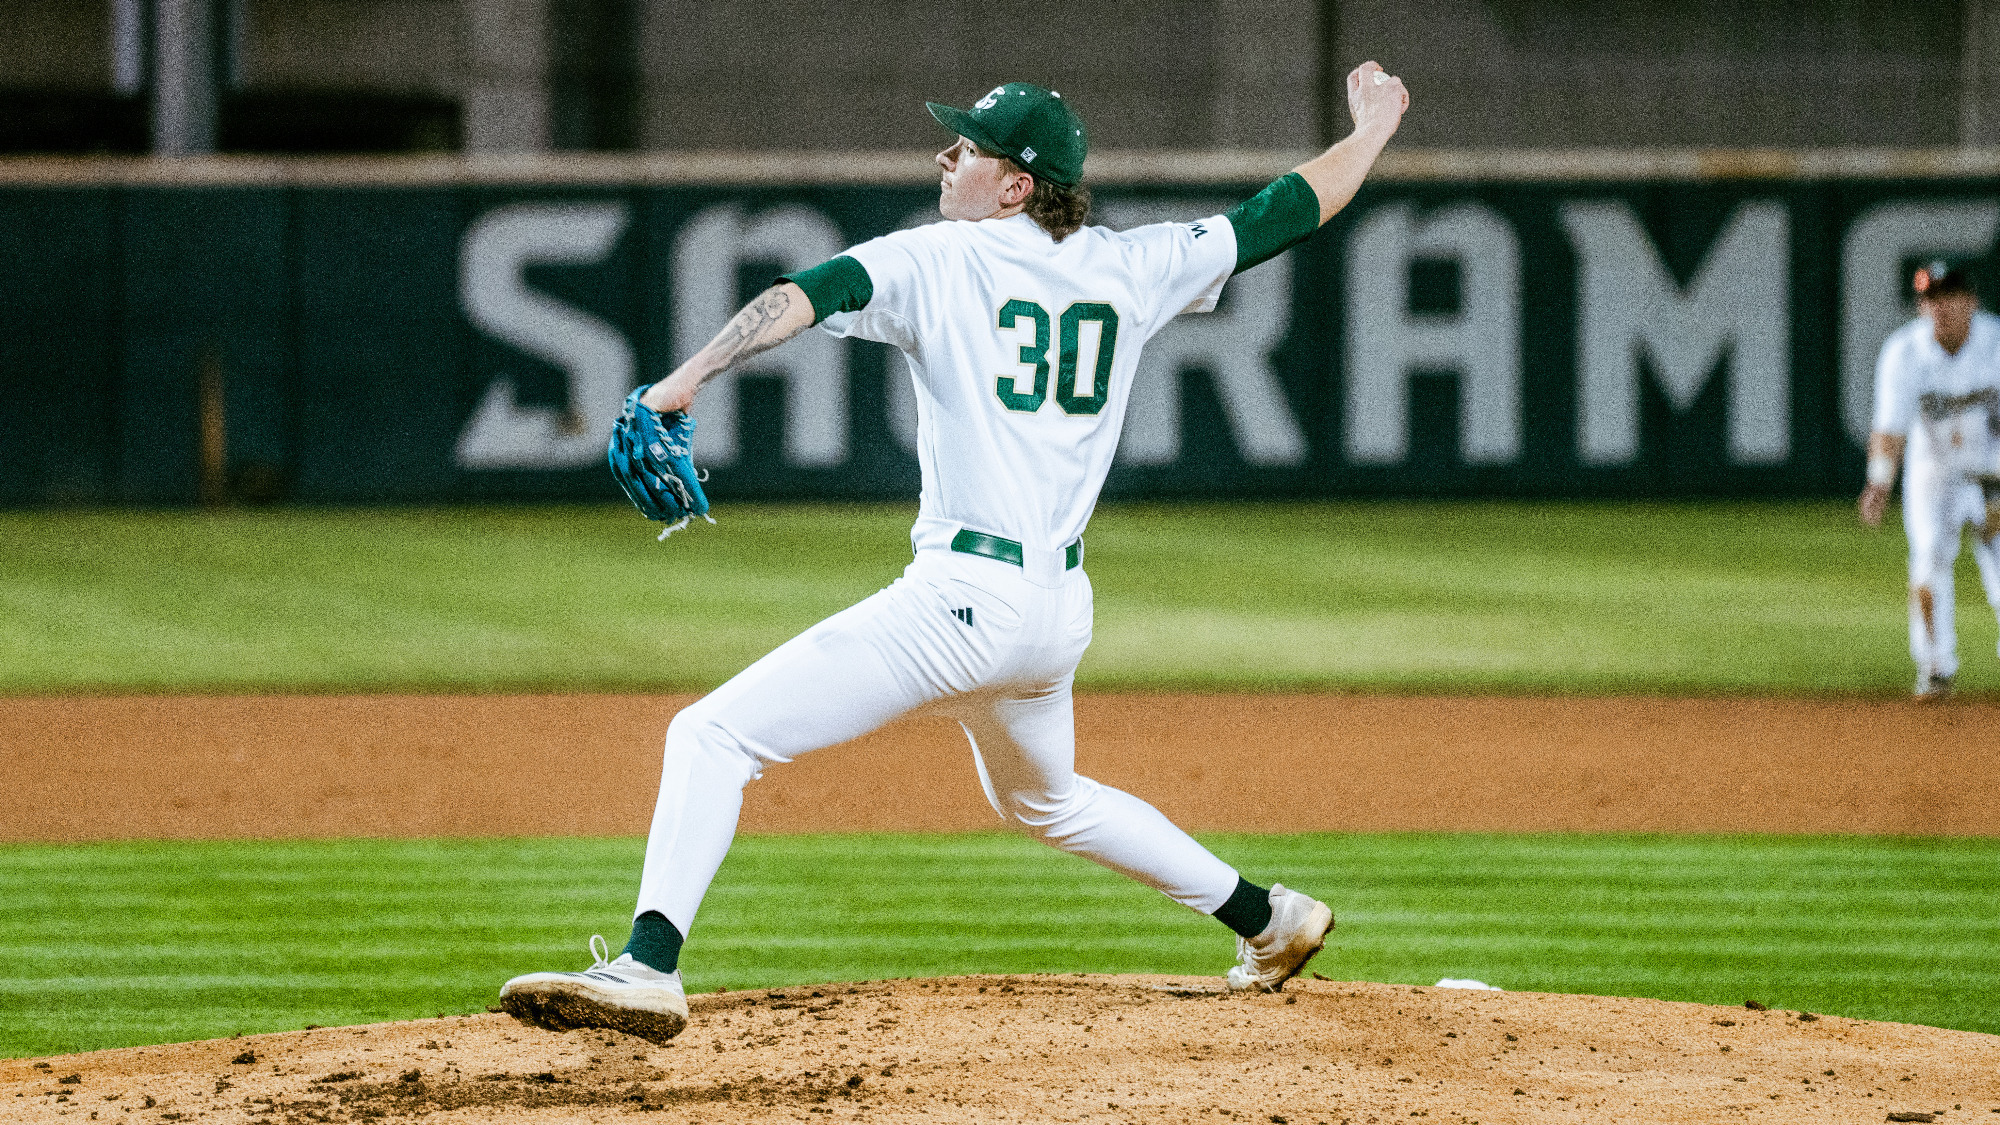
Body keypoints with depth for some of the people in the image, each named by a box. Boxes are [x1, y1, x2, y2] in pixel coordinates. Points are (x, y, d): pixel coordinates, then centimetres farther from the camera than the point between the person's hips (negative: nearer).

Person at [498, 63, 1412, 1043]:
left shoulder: (938, 261, -4)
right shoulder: (1128, 268, 10)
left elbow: (811, 295, -21)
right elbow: (1286, 212, 20)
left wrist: (689, 376, -31)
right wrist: (1372, 128, 36)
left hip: (963, 597, -8)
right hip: (1061, 611, 8)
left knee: (713, 735, -10)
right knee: (1042, 799, 37)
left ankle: (649, 964, -27)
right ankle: (1267, 919, 40)